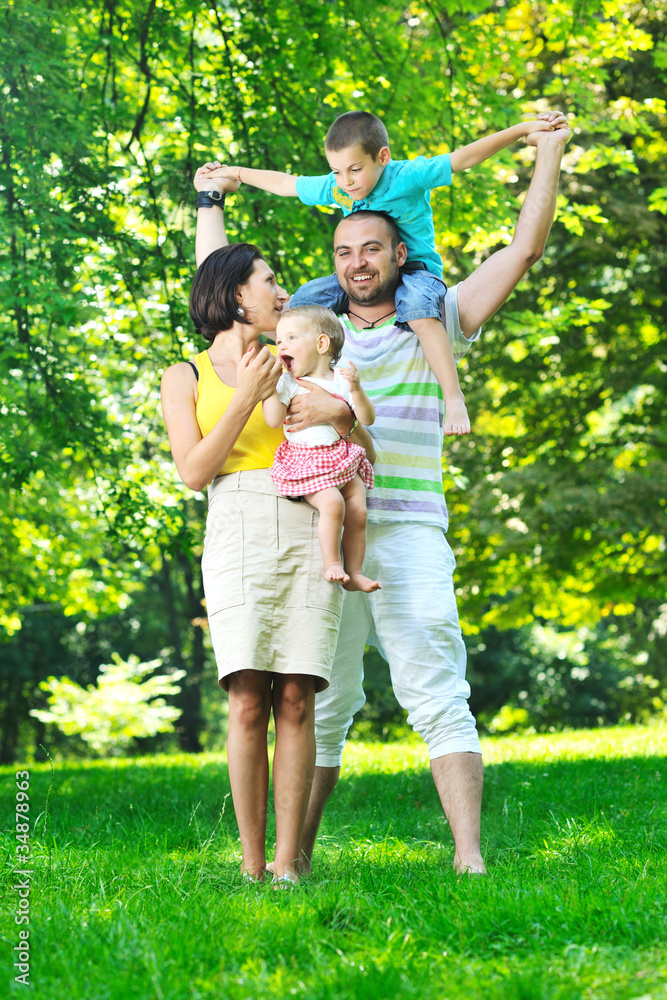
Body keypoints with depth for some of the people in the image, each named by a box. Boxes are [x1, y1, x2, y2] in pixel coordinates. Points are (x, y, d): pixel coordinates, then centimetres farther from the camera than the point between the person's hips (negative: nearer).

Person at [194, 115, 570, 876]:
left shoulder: (436, 324, 12)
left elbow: (525, 247, 9)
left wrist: (550, 151, 10)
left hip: (408, 542, -2)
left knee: (438, 700, -9)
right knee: (319, 710, 5)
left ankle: (468, 857, -12)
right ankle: (295, 859, 10)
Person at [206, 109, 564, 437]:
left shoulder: (408, 176, -16)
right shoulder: (335, 189, 1)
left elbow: (464, 157, -19)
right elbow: (286, 184, 17)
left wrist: (525, 128, -24)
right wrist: (236, 173, 25)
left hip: (415, 272, -6)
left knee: (417, 307, -40)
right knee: (304, 300, -10)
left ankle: (454, 397, -43)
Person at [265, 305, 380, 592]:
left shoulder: (341, 380, 4)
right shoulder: (287, 382, -2)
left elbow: (367, 419, -1)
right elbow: (274, 420, -14)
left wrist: (356, 390, -16)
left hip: (342, 457, 4)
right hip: (305, 460, -4)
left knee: (358, 510, -7)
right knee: (332, 503, -25)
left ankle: (354, 573, 5)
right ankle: (332, 563, -11)